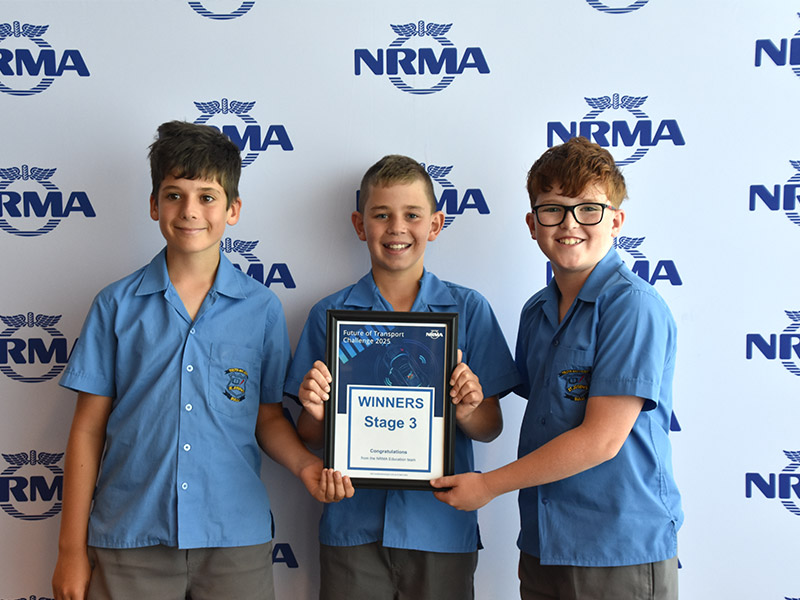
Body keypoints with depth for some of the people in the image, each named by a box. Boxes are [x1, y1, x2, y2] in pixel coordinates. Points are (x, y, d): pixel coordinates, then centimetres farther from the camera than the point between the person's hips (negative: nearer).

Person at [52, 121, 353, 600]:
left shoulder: (263, 308, 2)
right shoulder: (117, 305, 2)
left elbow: (268, 417, 7)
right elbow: (89, 429, 3)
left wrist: (306, 464, -14)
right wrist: (72, 548, 3)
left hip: (235, 540, 0)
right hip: (129, 539, 0)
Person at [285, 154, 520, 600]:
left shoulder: (469, 309, 1)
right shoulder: (330, 314, 2)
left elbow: (491, 429, 3)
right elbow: (311, 437, 5)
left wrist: (467, 411, -17)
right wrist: (316, 412, -16)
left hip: (442, 527, 0)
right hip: (353, 526, 0)